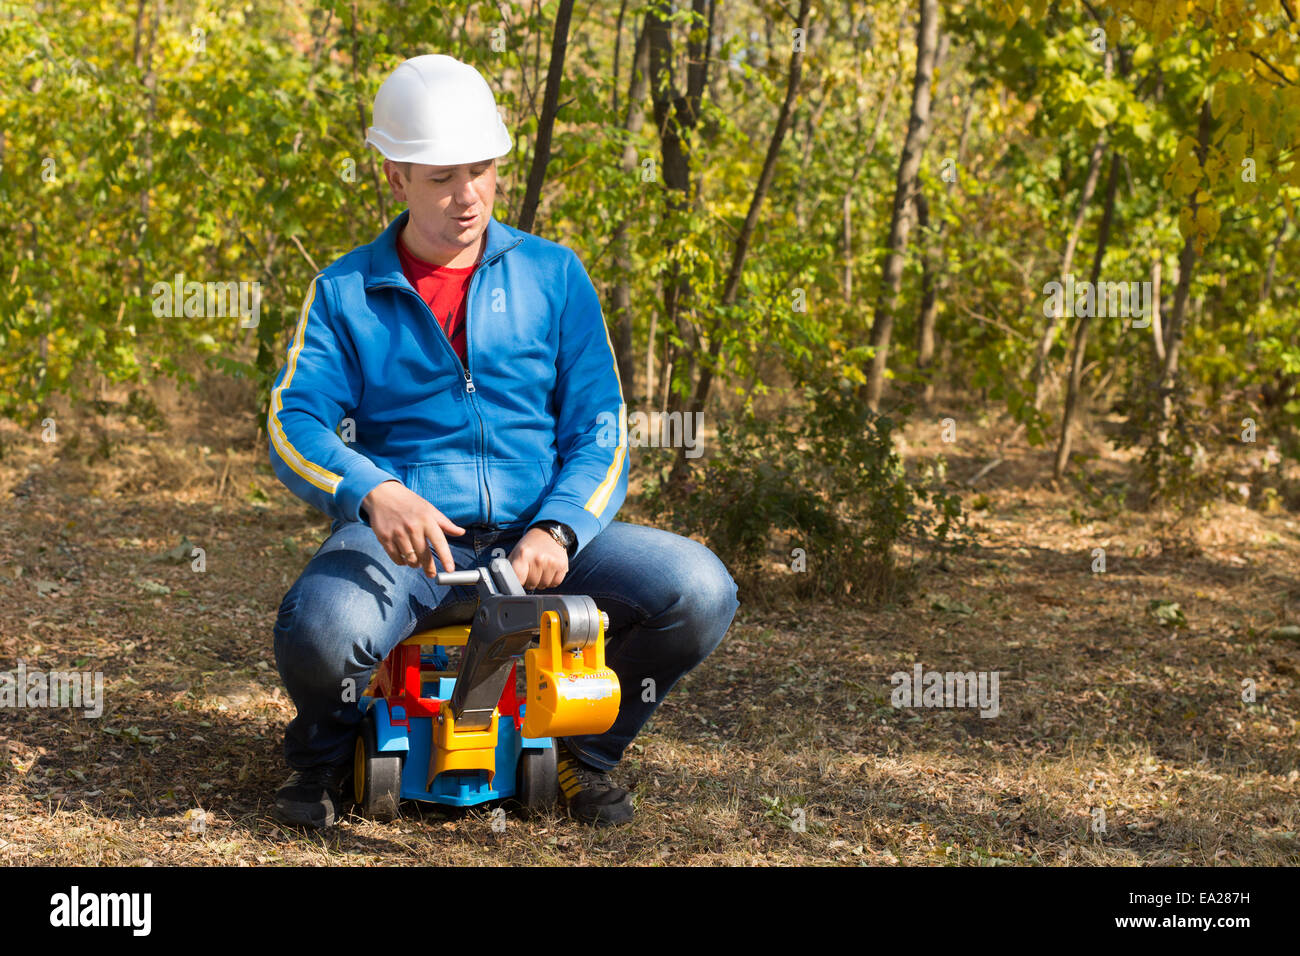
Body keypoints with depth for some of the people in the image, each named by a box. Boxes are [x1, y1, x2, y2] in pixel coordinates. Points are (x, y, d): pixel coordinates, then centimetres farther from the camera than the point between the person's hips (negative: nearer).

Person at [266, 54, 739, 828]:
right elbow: (295, 424, -7)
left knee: (698, 592, -22)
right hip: (404, 543, -2)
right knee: (324, 630, -36)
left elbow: (599, 432, 5)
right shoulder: (347, 293, 6)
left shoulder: (553, 276, 9)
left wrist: (557, 530, -16)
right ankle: (325, 754, 2)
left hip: (536, 539, 2)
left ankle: (587, 749, 7)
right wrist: (374, 493, -29)